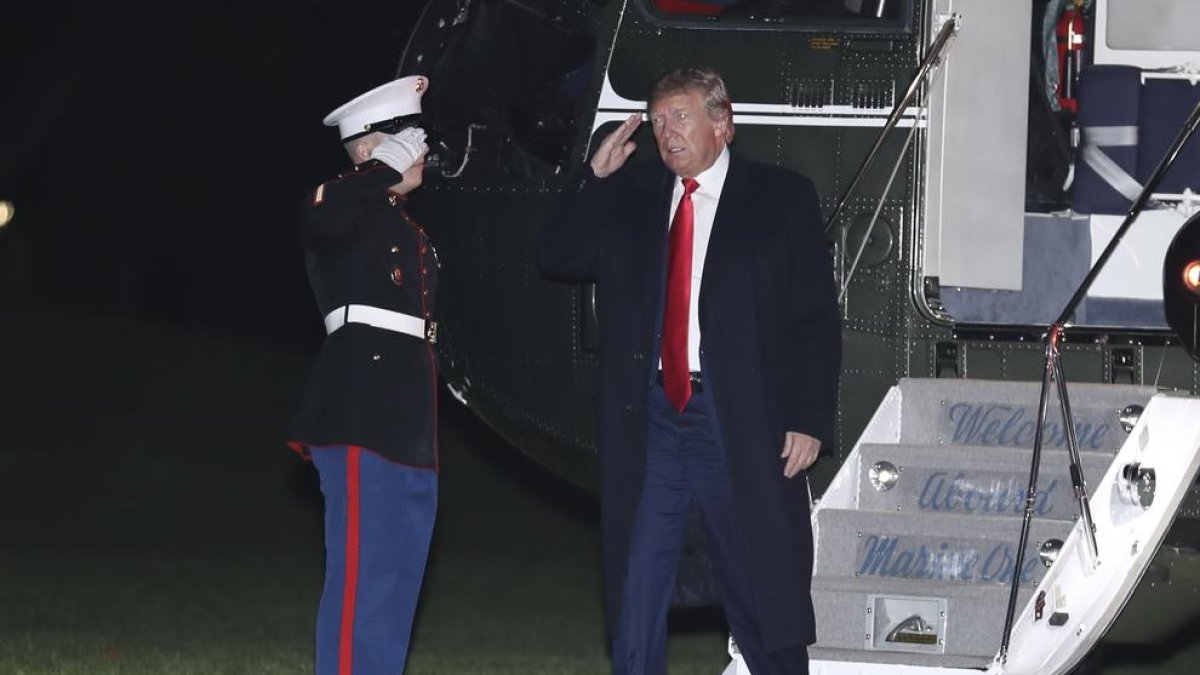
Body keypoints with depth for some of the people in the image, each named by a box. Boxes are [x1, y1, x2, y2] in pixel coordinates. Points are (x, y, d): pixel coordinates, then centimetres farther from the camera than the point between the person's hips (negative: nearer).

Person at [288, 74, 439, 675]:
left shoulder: (406, 228, 23)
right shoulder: (350, 206, -6)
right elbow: (321, 219, -29)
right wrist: (388, 169, -22)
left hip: (407, 420, 10)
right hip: (361, 415, -10)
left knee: (399, 577, 10)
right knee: (363, 572, -12)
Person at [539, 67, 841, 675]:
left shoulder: (782, 198, 1)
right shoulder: (629, 194, 11)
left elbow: (817, 320, -1)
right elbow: (557, 259, 9)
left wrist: (810, 420, -10)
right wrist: (593, 178, -3)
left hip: (739, 420, -3)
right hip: (647, 415, 3)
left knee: (760, 591, 3)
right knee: (635, 596, 5)